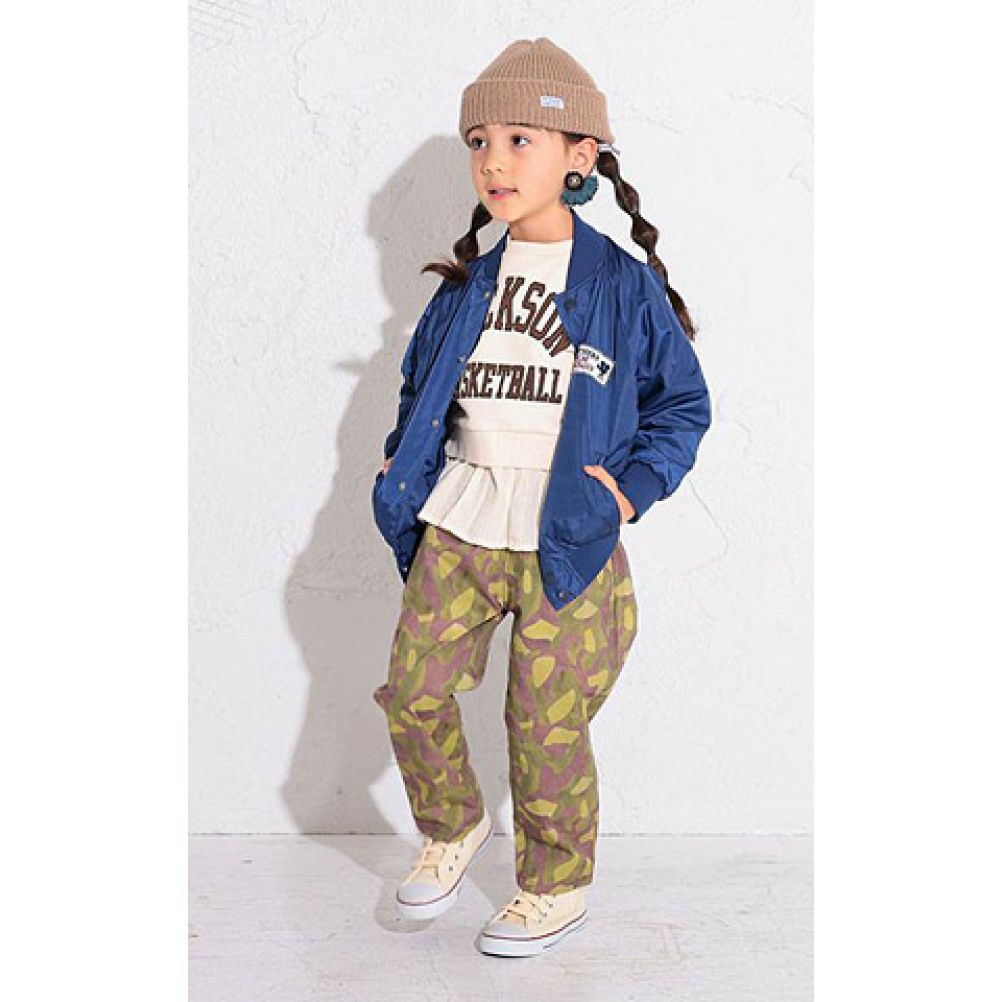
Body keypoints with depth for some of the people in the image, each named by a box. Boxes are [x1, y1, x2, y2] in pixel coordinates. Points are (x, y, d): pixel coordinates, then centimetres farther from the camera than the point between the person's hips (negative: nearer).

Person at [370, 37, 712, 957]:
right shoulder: (465, 286, 7)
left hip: (568, 545, -4)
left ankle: (559, 888, 27)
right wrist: (404, 471, 9)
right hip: (456, 533, 4)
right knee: (413, 691, 3)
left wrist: (635, 487, -9)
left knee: (546, 727, 5)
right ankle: (454, 828, 32)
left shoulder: (625, 286, -4)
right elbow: (420, 386, 22)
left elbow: (684, 404, 3)